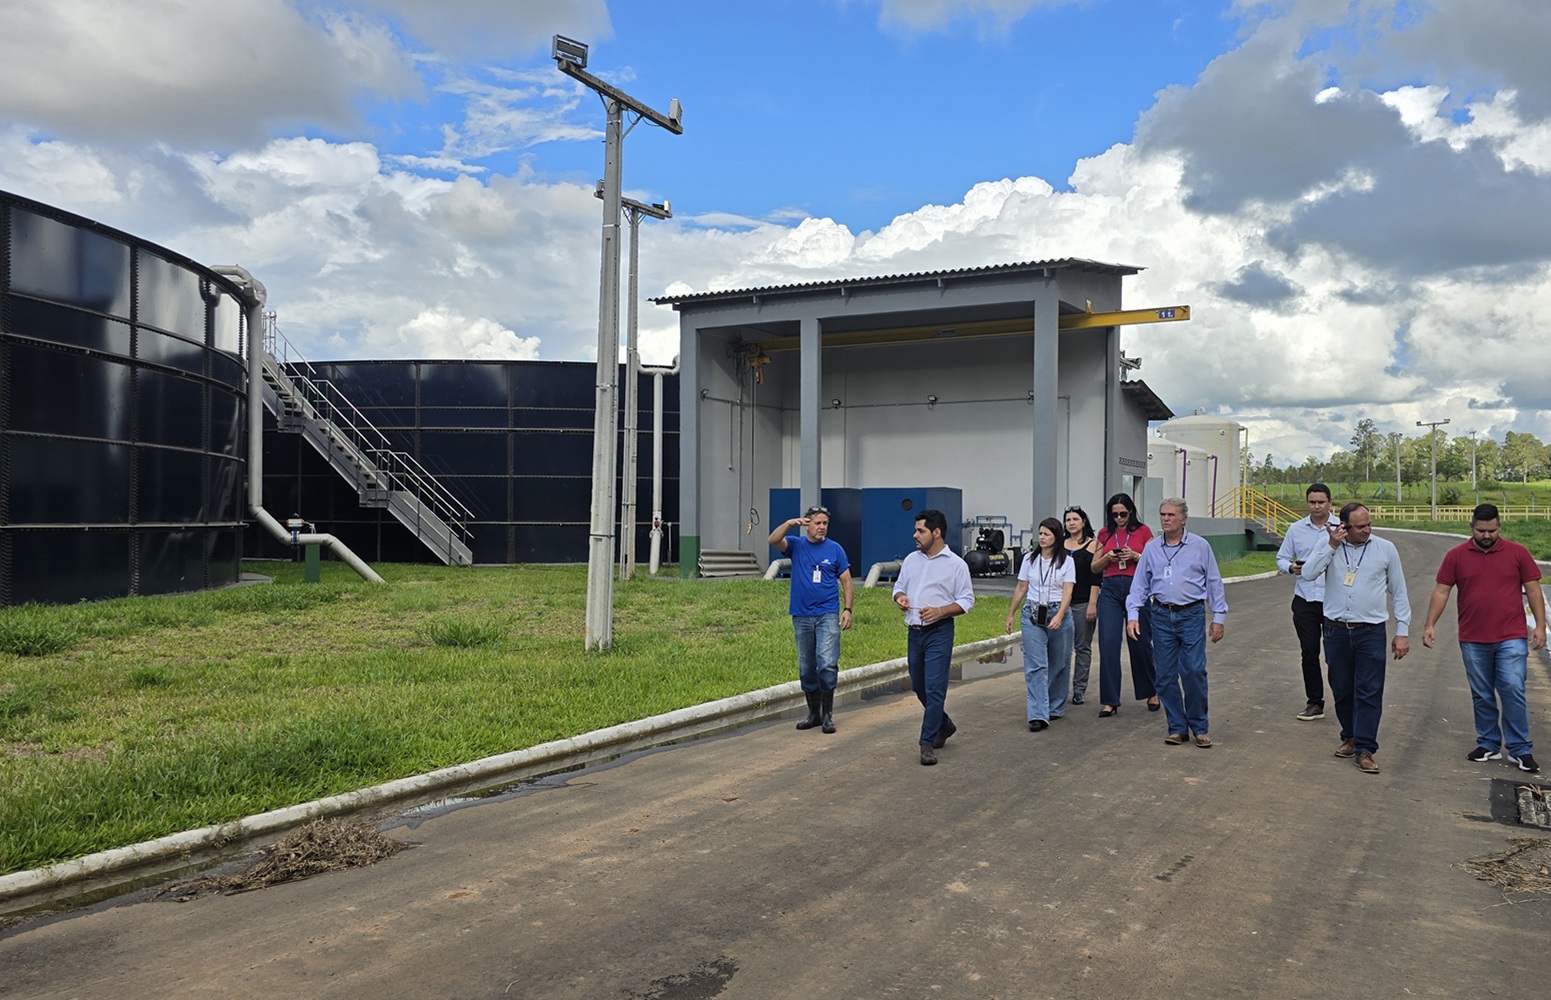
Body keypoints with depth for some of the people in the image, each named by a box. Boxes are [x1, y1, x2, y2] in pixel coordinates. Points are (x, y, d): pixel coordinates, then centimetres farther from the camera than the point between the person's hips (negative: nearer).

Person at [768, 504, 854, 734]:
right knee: (806, 668, 9)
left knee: (827, 663, -14)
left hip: (828, 614, -2)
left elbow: (846, 582, 4)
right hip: (801, 616, 2)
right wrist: (789, 523, -28)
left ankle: (827, 713, -1)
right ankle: (814, 713, 23)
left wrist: (847, 609, -6)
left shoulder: (835, 549, 2)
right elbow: (773, 540, -14)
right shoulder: (796, 545, 4)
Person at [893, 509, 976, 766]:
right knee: (918, 686, 14)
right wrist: (899, 597, -4)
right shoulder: (911, 560, 10)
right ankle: (944, 724, 36)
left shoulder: (956, 564, -5)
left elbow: (966, 600, -5)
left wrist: (940, 611, -20)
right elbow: (899, 587, 20)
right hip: (914, 631, 6)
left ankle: (927, 743, -2)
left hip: (939, 632, -6)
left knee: (934, 689, -9)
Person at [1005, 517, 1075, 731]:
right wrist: (1011, 614, 13)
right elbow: (1021, 588, 13)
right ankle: (1038, 715, -12)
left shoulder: (1066, 561, 0)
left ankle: (1055, 708, 24)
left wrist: (1059, 616, -21)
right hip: (1033, 615, 1)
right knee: (1035, 665, -8)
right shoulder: (1030, 559, 7)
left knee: (1058, 664, 7)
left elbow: (1067, 591, -8)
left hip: (1059, 614, -1)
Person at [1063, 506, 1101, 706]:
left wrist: (1092, 604, -12)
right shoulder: (1060, 545, 11)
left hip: (1083, 603, -3)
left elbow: (1096, 578, -6)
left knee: (1082, 647, 3)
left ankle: (1079, 690, 10)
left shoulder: (1092, 545, -1)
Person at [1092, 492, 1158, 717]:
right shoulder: (1105, 534, 11)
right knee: (1108, 644, -6)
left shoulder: (1143, 531, 5)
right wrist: (1107, 557, -5)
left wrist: (1135, 556, -12)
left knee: (1140, 643, 6)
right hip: (1110, 590, 2)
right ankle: (1109, 700, 0)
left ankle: (1151, 692, 29)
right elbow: (1094, 567, 15)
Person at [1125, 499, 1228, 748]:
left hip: (1191, 616, -3)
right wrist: (1132, 615, 0)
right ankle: (1177, 727, 14)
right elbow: (1140, 585, 11)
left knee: (1194, 671, -8)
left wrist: (1218, 617, 2)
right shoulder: (1151, 549, 9)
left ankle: (1200, 727, 7)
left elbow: (1214, 583, 6)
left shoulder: (1200, 546, 3)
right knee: (1165, 675, 3)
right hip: (1162, 617, 3)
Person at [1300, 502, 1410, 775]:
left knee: (1369, 693, -4)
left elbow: (1399, 593, 5)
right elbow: (1308, 573, -12)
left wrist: (1402, 632, 2)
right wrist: (1331, 546, -17)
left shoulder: (1385, 549, 1)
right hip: (1336, 631, 2)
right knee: (1341, 690, 12)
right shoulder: (1329, 546, 2)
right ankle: (1350, 737, 30)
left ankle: (1364, 750, 0)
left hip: (1371, 631, -2)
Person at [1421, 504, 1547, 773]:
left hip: (1511, 638, -1)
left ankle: (1519, 749, 4)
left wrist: (1540, 626, -4)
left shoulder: (1518, 553, 2)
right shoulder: (1456, 556, 3)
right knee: (1482, 696, 10)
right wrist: (1430, 625, -5)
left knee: (1513, 691, -7)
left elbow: (1533, 590, 3)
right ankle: (1488, 745, 21)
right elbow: (1441, 591, 2)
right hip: (1472, 640, 2)